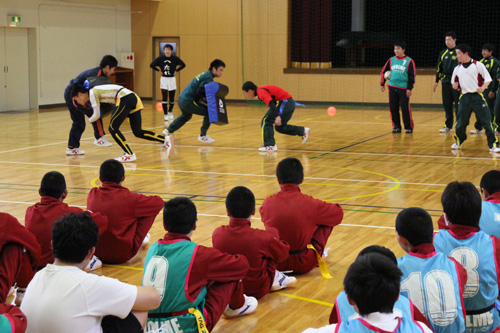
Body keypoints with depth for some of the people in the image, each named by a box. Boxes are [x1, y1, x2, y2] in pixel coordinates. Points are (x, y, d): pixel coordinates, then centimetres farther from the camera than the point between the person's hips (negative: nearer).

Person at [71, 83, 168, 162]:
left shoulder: (92, 93, -1)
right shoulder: (96, 91, 24)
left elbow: (97, 115, 2)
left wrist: (89, 120, 23)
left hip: (126, 99, -9)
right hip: (134, 98, 9)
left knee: (113, 128, -7)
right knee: (138, 132, 7)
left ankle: (130, 155, -13)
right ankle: (166, 140, 0)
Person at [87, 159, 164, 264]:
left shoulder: (92, 195, -4)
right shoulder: (127, 197, -17)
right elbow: (159, 202, -6)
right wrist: (140, 200, 13)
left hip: (96, 252, 5)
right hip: (123, 255, -5)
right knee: (151, 210, 4)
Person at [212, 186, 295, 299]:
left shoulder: (217, 234, -15)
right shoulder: (260, 237, -23)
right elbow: (283, 253, -5)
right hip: (257, 289, -3)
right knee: (272, 231, 8)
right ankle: (274, 278, 19)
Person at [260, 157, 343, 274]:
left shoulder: (268, 203, -7)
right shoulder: (310, 204, -15)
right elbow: (338, 214, 1)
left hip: (274, 263, 4)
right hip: (303, 265, -4)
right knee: (326, 222, 14)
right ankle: (318, 255, 30)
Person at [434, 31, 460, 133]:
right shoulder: (443, 53, 13)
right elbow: (439, 68, 19)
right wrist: (437, 81, 16)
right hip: (445, 82, 5)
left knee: (458, 105, -4)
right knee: (447, 105, 7)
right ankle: (448, 126, 14)